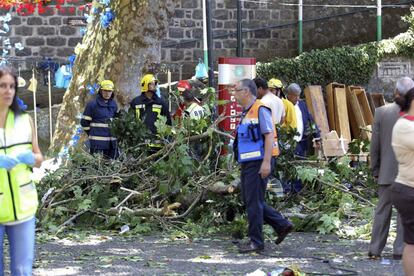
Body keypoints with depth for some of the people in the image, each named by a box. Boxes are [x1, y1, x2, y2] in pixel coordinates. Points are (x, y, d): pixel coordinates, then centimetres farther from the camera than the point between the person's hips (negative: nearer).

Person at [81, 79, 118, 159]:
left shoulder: (114, 105, 12)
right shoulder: (92, 104, -5)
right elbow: (84, 122, -2)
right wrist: (92, 134, 5)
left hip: (111, 142, 6)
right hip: (97, 141, -6)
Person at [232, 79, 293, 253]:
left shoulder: (260, 110, -11)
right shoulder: (246, 113, 18)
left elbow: (269, 136, -17)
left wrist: (266, 162, -23)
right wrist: (241, 163, 20)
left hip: (258, 163, -10)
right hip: (248, 163, 10)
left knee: (254, 202, -5)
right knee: (249, 201, 11)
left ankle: (256, 242, 2)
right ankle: (282, 225, 18)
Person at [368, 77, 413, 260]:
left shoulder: (381, 112, -5)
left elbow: (375, 145, -1)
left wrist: (375, 170, 9)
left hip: (386, 172, 2)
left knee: (382, 211, 10)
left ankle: (375, 250, 10)